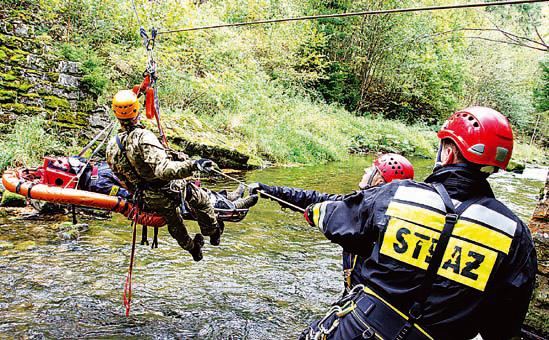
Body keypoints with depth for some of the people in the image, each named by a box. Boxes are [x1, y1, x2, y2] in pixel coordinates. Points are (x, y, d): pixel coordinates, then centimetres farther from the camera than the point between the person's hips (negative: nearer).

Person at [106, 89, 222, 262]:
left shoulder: (111, 147, -6)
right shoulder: (143, 137, -29)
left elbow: (121, 176, 9)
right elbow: (162, 169, -41)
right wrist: (192, 165, -48)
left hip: (146, 200, 7)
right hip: (168, 193, -6)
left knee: (174, 224, 33)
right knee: (201, 198, 23)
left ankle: (192, 248, 54)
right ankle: (213, 233, 41)